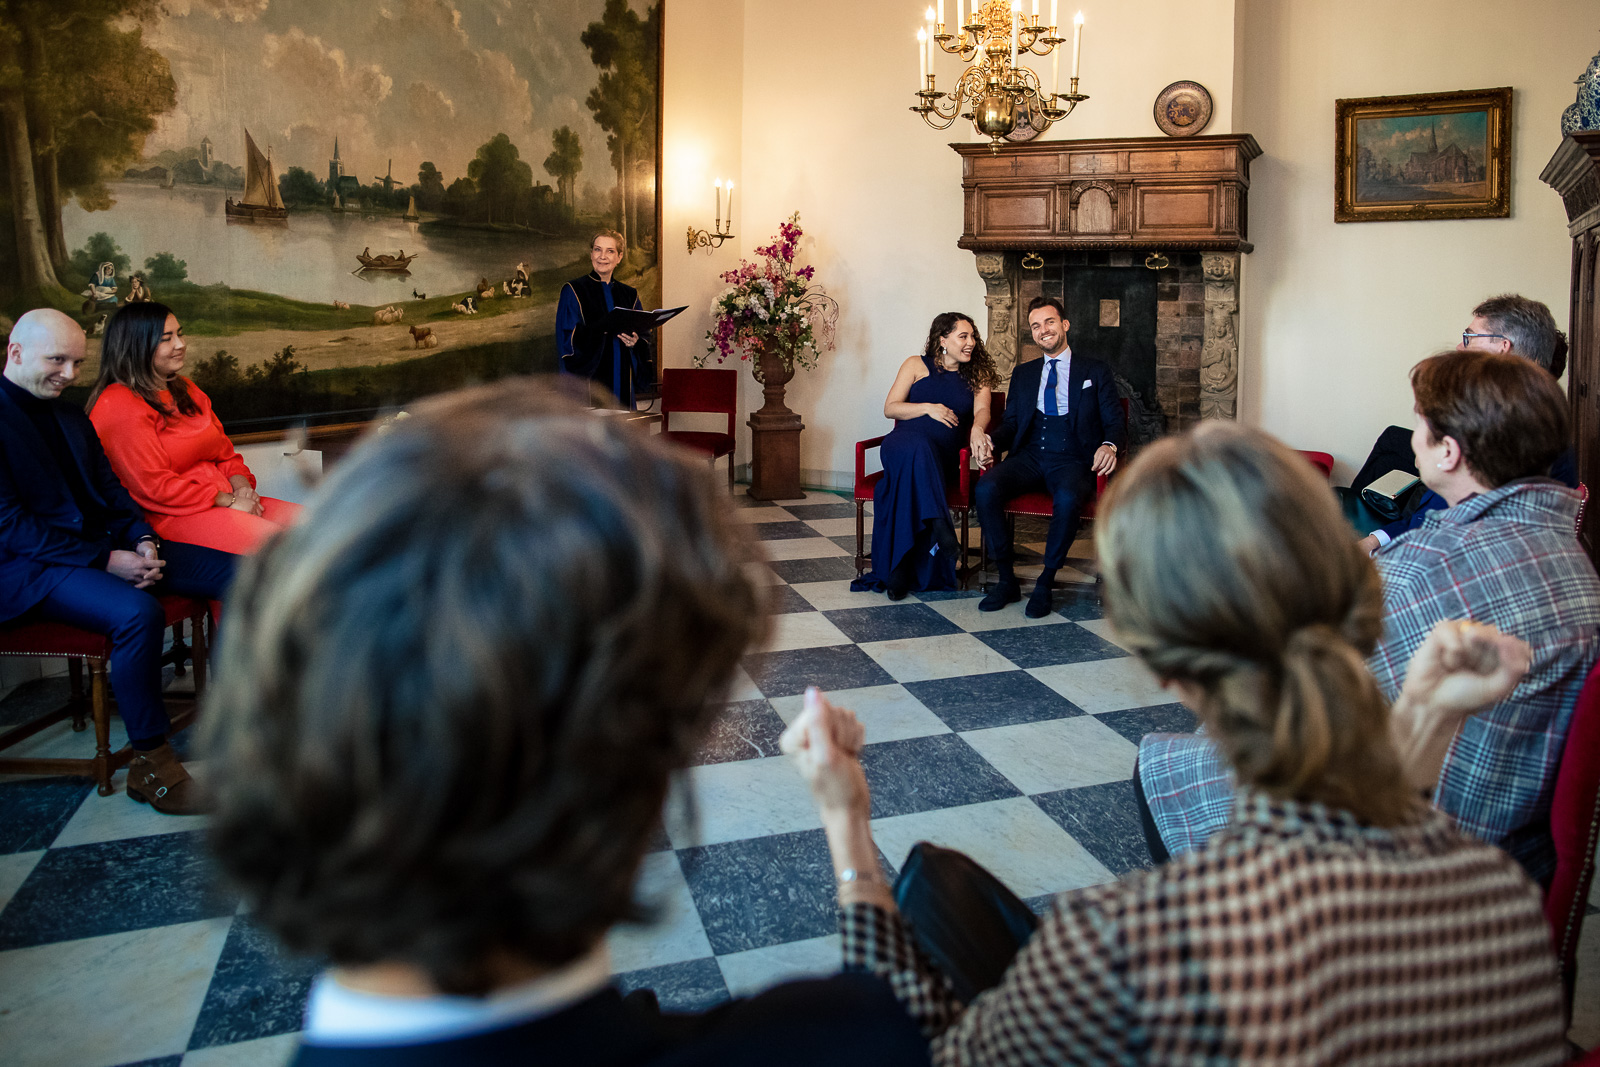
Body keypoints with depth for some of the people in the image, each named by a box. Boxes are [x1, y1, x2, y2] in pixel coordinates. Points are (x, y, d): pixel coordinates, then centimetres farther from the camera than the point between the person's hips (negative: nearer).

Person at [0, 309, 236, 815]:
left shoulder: (71, 417, 18)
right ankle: (150, 764, -22)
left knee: (235, 573, -6)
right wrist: (106, 562, -22)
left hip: (104, 544, 9)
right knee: (139, 612, -36)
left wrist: (141, 540, -5)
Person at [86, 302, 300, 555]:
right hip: (169, 516, -9)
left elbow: (223, 449, 22)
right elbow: (154, 485, -14)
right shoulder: (119, 407, -8)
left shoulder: (184, 389, 20)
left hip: (224, 501, 9)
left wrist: (241, 486, 0)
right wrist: (228, 501, -14)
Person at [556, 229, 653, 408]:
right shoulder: (573, 291, 2)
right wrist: (602, 328, -22)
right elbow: (567, 339, -8)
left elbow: (644, 340, 13)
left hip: (622, 380, 4)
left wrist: (635, 342, -11)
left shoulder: (629, 294, 14)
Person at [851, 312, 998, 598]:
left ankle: (899, 569, -36)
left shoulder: (977, 376, 20)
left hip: (943, 456, 1)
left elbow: (982, 409, 2)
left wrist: (977, 430, -23)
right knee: (919, 446, -40)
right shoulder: (917, 365, 15)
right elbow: (890, 408, 9)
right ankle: (939, 524, -51)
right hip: (903, 443, -1)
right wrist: (928, 408, -7)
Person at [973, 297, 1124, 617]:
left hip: (1072, 460, -3)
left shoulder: (1096, 372, 13)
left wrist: (1109, 445, -18)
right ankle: (1007, 581, -16)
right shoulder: (1023, 374, 23)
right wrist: (992, 440, -5)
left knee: (1067, 499, -38)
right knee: (985, 489, -28)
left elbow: (1115, 422, 7)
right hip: (1029, 456, 3)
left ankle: (1045, 583, -20)